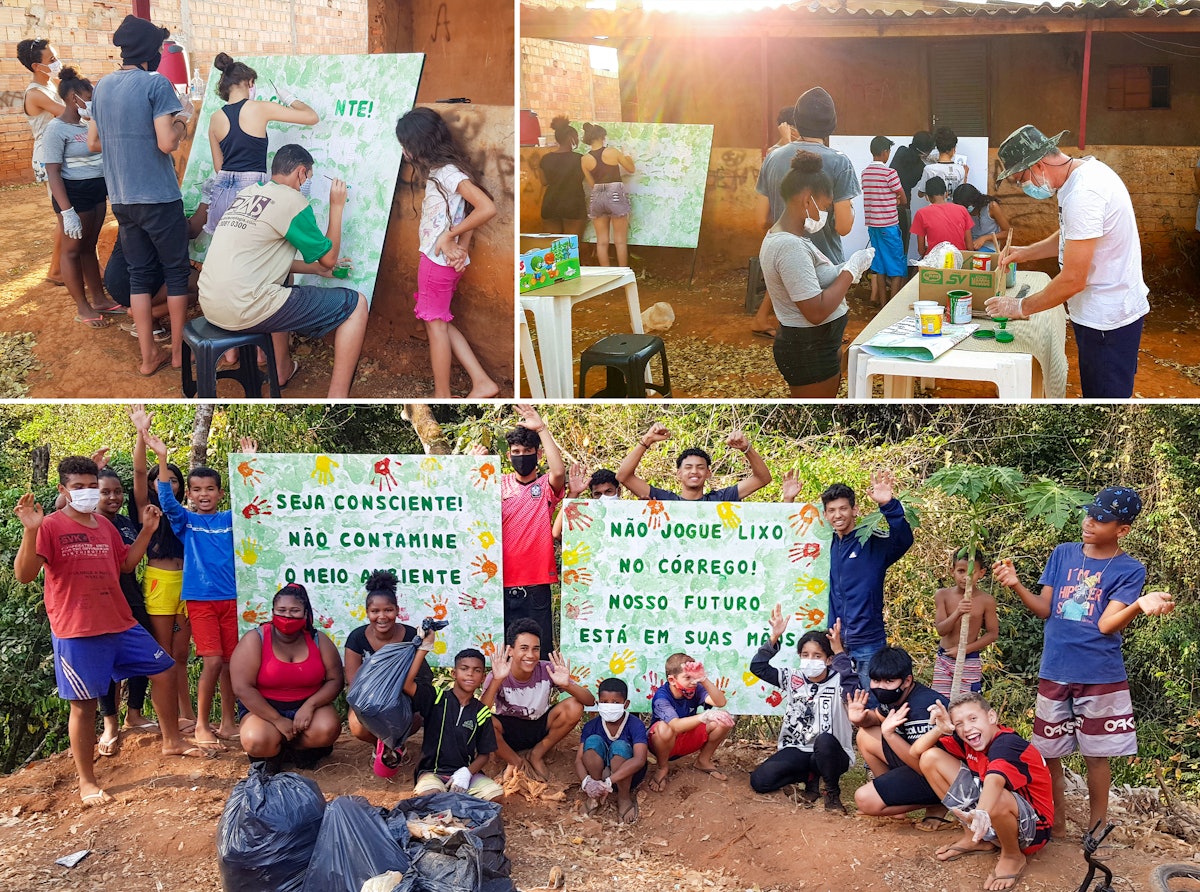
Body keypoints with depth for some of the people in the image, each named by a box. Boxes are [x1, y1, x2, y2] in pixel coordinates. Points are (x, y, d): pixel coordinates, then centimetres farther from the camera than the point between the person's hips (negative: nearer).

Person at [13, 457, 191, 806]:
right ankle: (87, 783, 11)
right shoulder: (50, 526, -10)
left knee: (163, 670, 13)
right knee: (84, 704, -1)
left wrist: (146, 530, 12)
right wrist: (29, 531, -31)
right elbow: (24, 575, -18)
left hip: (121, 624, 7)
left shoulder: (105, 526, 11)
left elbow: (126, 563, 22)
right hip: (77, 632, -7)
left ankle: (171, 741, 30)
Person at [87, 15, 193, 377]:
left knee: (139, 275, 10)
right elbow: (167, 143, -19)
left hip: (121, 199, 6)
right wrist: (183, 119, -1)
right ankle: (179, 350, 13)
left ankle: (149, 357, 11)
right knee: (176, 272, 7)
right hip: (159, 198, -6)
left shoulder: (102, 86, 9)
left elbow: (93, 143, 15)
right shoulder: (156, 83, -12)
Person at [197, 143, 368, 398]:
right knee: (356, 304, -1)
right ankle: (337, 397, -3)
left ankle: (282, 369, 46)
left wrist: (316, 268, 30)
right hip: (243, 309, -9)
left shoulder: (247, 193, 17)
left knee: (280, 290, 41)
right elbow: (329, 257, 2)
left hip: (211, 306, 9)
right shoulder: (291, 199, -7)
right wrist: (337, 206, 12)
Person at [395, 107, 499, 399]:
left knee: (436, 323, 3)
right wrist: (461, 246, -7)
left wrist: (449, 235, -20)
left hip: (438, 259, -10)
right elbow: (468, 211, 9)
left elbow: (487, 209, -29)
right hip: (440, 258, 10)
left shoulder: (446, 173, -20)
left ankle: (442, 396, 15)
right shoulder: (442, 170, 8)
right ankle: (482, 382, 15)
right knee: (440, 322, 16)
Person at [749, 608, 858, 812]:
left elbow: (851, 689, -33)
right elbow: (758, 666, -4)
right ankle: (811, 776, 10)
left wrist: (839, 651, -37)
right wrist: (774, 638, -17)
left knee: (824, 740, -40)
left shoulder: (837, 682, -9)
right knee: (759, 781, -16)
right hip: (797, 750, 4)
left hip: (831, 753, -4)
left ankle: (832, 792, -10)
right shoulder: (793, 679, 3)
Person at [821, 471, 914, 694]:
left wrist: (888, 505, -44)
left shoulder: (873, 542, -9)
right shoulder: (828, 544, 7)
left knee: (870, 700, 0)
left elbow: (904, 539, -28)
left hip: (868, 643, -5)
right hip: (836, 642, 5)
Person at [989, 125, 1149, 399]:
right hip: (1101, 313, 10)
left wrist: (1021, 307, -13)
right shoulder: (1085, 169, 5)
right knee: (1094, 390, 21)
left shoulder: (1083, 195, -28)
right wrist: (1026, 252, 9)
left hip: (1107, 320, -10)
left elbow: (1073, 280, -25)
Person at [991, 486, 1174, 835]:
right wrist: (1016, 585, -13)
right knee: (1049, 753, 11)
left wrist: (1141, 604, -36)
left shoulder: (1130, 570, -7)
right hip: (1054, 672, 3)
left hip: (1100, 677, -3)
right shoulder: (1062, 554, 3)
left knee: (1096, 754, 7)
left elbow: (1107, 624, -17)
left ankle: (1096, 830, 23)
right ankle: (1056, 823, 28)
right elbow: (1044, 610, 4)